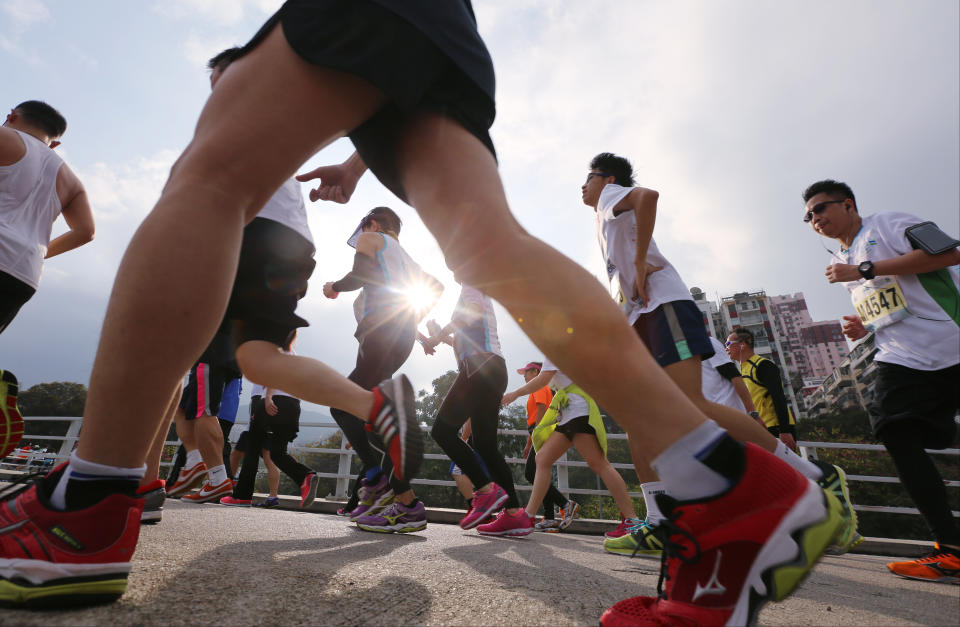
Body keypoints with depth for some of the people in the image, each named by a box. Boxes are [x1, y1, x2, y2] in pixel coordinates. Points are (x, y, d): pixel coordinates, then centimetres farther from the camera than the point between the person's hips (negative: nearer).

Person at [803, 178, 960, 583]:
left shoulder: (889, 224, 1)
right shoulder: (840, 262, 22)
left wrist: (864, 270, -17)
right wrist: (864, 328, 8)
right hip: (901, 360, 6)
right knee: (896, 436, -10)